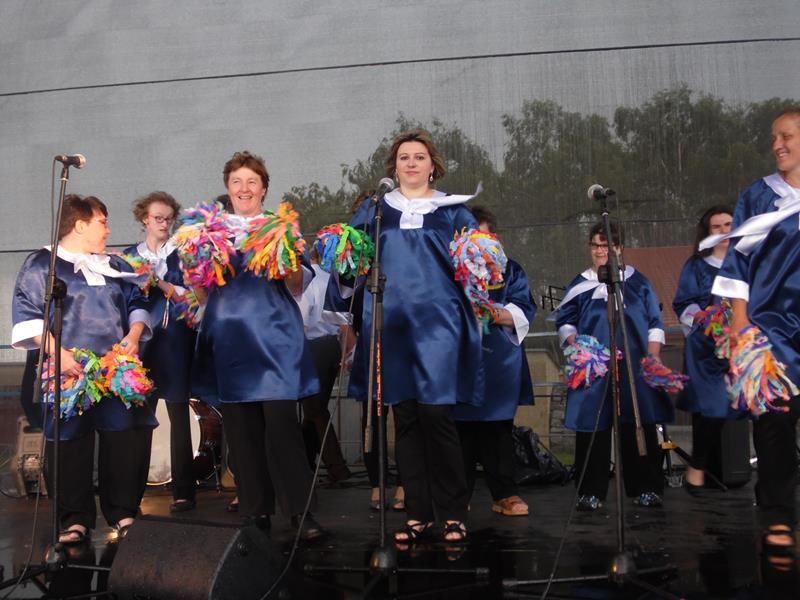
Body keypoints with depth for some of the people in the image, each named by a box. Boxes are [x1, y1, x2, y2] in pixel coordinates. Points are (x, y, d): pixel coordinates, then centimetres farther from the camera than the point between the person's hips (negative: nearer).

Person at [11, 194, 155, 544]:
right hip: (70, 372, -4)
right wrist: (56, 351, -17)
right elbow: (27, 316, -6)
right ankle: (75, 519, 9)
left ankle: (123, 514, 13)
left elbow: (136, 305, 21)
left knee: (127, 442, 1)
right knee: (70, 446, -2)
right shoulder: (41, 264, 2)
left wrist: (134, 334, 0)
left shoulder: (115, 266, 20)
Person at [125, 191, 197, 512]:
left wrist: (162, 285, -15)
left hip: (176, 343, -2)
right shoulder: (130, 255, 13)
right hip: (142, 340, 2)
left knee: (179, 416, -1)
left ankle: (184, 490, 2)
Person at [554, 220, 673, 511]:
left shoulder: (638, 282, 9)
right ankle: (591, 492, 6)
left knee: (639, 428, 1)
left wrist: (653, 357, -1)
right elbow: (565, 322, 11)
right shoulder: (580, 285, 10)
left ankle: (645, 488, 12)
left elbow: (654, 323, 10)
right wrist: (574, 343, -8)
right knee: (593, 429, -1)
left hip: (635, 368, 0)